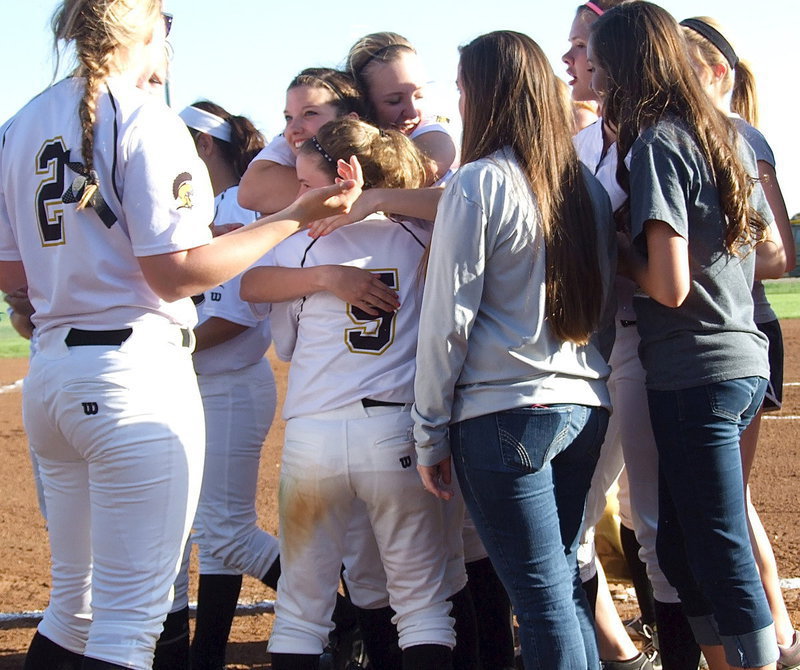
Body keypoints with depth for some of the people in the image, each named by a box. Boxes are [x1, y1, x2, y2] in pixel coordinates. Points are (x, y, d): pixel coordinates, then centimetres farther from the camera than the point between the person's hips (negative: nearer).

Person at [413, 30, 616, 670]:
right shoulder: (588, 187, 9)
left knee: (543, 598, -4)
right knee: (564, 583, 16)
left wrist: (431, 435, -2)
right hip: (584, 403, 6)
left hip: (505, 412, -6)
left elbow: (447, 321, -8)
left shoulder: (477, 185, -9)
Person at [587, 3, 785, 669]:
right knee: (679, 548, 15)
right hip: (744, 363, 9)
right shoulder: (724, 136, 13)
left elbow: (668, 286, -18)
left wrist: (622, 251, -1)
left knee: (722, 562, -4)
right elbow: (773, 257, 19)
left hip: (695, 375, -9)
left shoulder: (656, 142, -12)